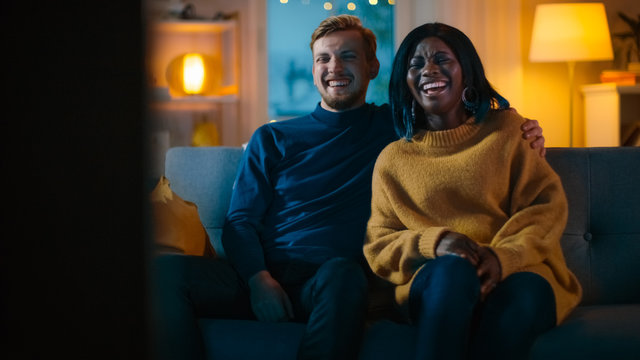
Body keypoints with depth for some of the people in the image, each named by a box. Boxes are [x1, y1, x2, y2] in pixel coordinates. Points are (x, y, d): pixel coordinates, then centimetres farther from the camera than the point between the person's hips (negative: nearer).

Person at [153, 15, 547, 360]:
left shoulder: (397, 127, 20)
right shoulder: (273, 139, 22)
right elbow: (241, 222, 15)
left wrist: (520, 133, -1)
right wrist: (259, 278, -8)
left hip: (331, 280, -2)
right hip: (262, 280, 2)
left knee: (343, 274, -41)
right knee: (166, 271, -28)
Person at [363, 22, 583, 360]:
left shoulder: (505, 131, 16)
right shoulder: (394, 159, 18)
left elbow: (547, 204, 5)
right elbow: (378, 247, 12)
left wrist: (503, 256, -16)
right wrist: (434, 242, -11)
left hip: (517, 271, 0)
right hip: (433, 283, 0)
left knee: (518, 296, -38)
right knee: (455, 269, -37)